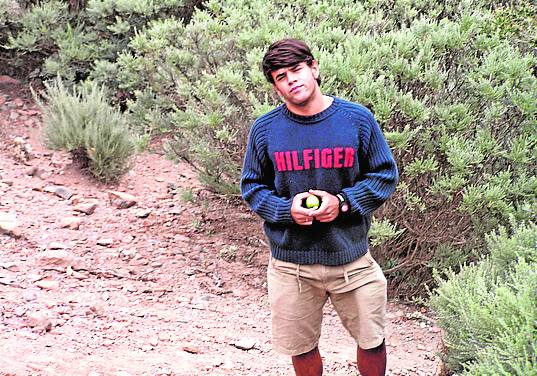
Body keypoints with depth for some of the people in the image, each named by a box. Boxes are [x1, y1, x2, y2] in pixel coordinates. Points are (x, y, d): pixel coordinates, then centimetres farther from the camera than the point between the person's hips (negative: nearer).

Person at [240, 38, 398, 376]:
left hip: (351, 256, 0)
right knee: (302, 348, 16)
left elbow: (385, 175, 1)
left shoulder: (358, 119, -6)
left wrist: (343, 202, -15)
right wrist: (286, 209, -15)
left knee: (372, 342, 14)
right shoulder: (265, 129, -4)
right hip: (291, 263, 1)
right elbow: (252, 187, 5)